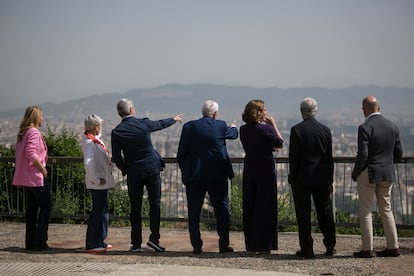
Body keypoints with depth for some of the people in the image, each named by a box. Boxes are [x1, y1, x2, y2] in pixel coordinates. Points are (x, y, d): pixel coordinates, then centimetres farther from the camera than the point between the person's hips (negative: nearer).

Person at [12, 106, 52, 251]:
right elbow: (31, 153, -26)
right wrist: (42, 168, -16)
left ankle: (30, 242, 14)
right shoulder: (34, 132, -13)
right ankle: (40, 242, -5)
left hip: (25, 177, 9)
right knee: (46, 206, -2)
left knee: (31, 209, 12)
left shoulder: (23, 133, 14)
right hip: (36, 176, -9)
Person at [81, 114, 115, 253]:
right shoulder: (89, 142, -17)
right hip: (97, 184, -10)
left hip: (103, 183, 10)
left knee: (102, 211, 16)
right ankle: (92, 244, -2)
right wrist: (96, 179, -22)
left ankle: (99, 242, 26)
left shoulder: (95, 140, 12)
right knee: (98, 212, -6)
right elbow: (88, 163, -27)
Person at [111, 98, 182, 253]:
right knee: (155, 204, 8)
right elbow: (161, 124, 16)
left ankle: (136, 244, 8)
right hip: (152, 170, 0)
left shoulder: (116, 132, -6)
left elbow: (116, 157, -5)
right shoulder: (144, 124, -5)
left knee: (135, 208, 6)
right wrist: (174, 119, 36)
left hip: (134, 173, 0)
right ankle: (154, 238, -1)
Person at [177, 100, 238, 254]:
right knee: (222, 210, 7)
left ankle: (196, 246, 6)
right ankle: (224, 244, 6)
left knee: (194, 212, 7)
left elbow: (181, 154, -1)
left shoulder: (189, 127, -1)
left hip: (194, 176, 1)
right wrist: (234, 127, 44)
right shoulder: (221, 126, -2)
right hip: (217, 176, -1)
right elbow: (234, 134, 21)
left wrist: (185, 171, 12)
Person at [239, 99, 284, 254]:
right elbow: (280, 144, -2)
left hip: (249, 171, 5)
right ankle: (263, 246, 4)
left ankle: (250, 245, 16)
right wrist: (273, 124, 2)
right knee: (265, 207, 2)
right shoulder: (266, 128, -14)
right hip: (266, 170, -5)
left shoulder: (243, 130, 3)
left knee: (249, 208, 11)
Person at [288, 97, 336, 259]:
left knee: (303, 214, 2)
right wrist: (330, 180, 12)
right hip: (322, 178, 4)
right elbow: (329, 158, 6)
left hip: (302, 178, -4)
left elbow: (293, 156, -10)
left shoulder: (296, 130, -10)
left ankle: (307, 249, 3)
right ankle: (330, 246, 19)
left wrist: (292, 177, -1)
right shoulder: (325, 130, 2)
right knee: (325, 212, 12)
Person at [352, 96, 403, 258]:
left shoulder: (365, 128, -15)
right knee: (386, 209, 14)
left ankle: (367, 249, 3)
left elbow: (362, 155, -19)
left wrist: (355, 173, -5)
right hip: (387, 173, 6)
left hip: (368, 173, -6)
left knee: (365, 211, 3)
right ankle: (393, 247, 14)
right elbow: (398, 154, 8)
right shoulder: (393, 126, 5)